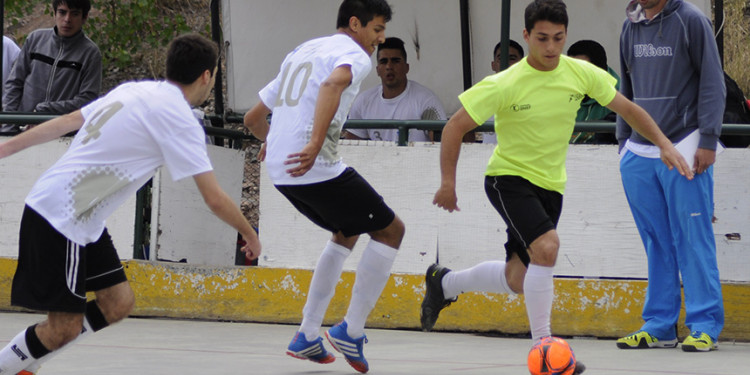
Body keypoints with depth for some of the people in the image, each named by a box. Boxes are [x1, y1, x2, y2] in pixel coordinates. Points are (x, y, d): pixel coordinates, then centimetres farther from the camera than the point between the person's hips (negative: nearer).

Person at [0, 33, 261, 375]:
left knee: (117, 305, 9)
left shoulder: (134, 90, 10)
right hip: (60, 218, -9)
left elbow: (67, 121, 15)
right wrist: (250, 235, 5)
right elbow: (215, 199, -12)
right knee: (65, 327, -7)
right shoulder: (179, 119, -14)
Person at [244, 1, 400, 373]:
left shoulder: (300, 53, 24)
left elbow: (253, 118, 29)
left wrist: (274, 141, 50)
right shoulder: (354, 54, -2)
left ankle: (307, 336, 23)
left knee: (347, 232, 28)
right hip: (319, 170, -8)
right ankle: (351, 330, 1)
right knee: (390, 230, 6)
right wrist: (315, 145, -33)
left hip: (281, 171, 9)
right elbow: (332, 84, -28)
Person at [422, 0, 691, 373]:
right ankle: (541, 344, -18)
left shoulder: (580, 73, -8)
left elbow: (627, 108, 4)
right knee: (546, 246, -30)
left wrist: (664, 143, -6)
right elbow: (455, 127, -13)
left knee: (517, 280, 10)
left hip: (550, 185, 6)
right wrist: (448, 182, -14)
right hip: (509, 176, -5)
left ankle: (444, 283, 38)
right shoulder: (506, 85, -20)